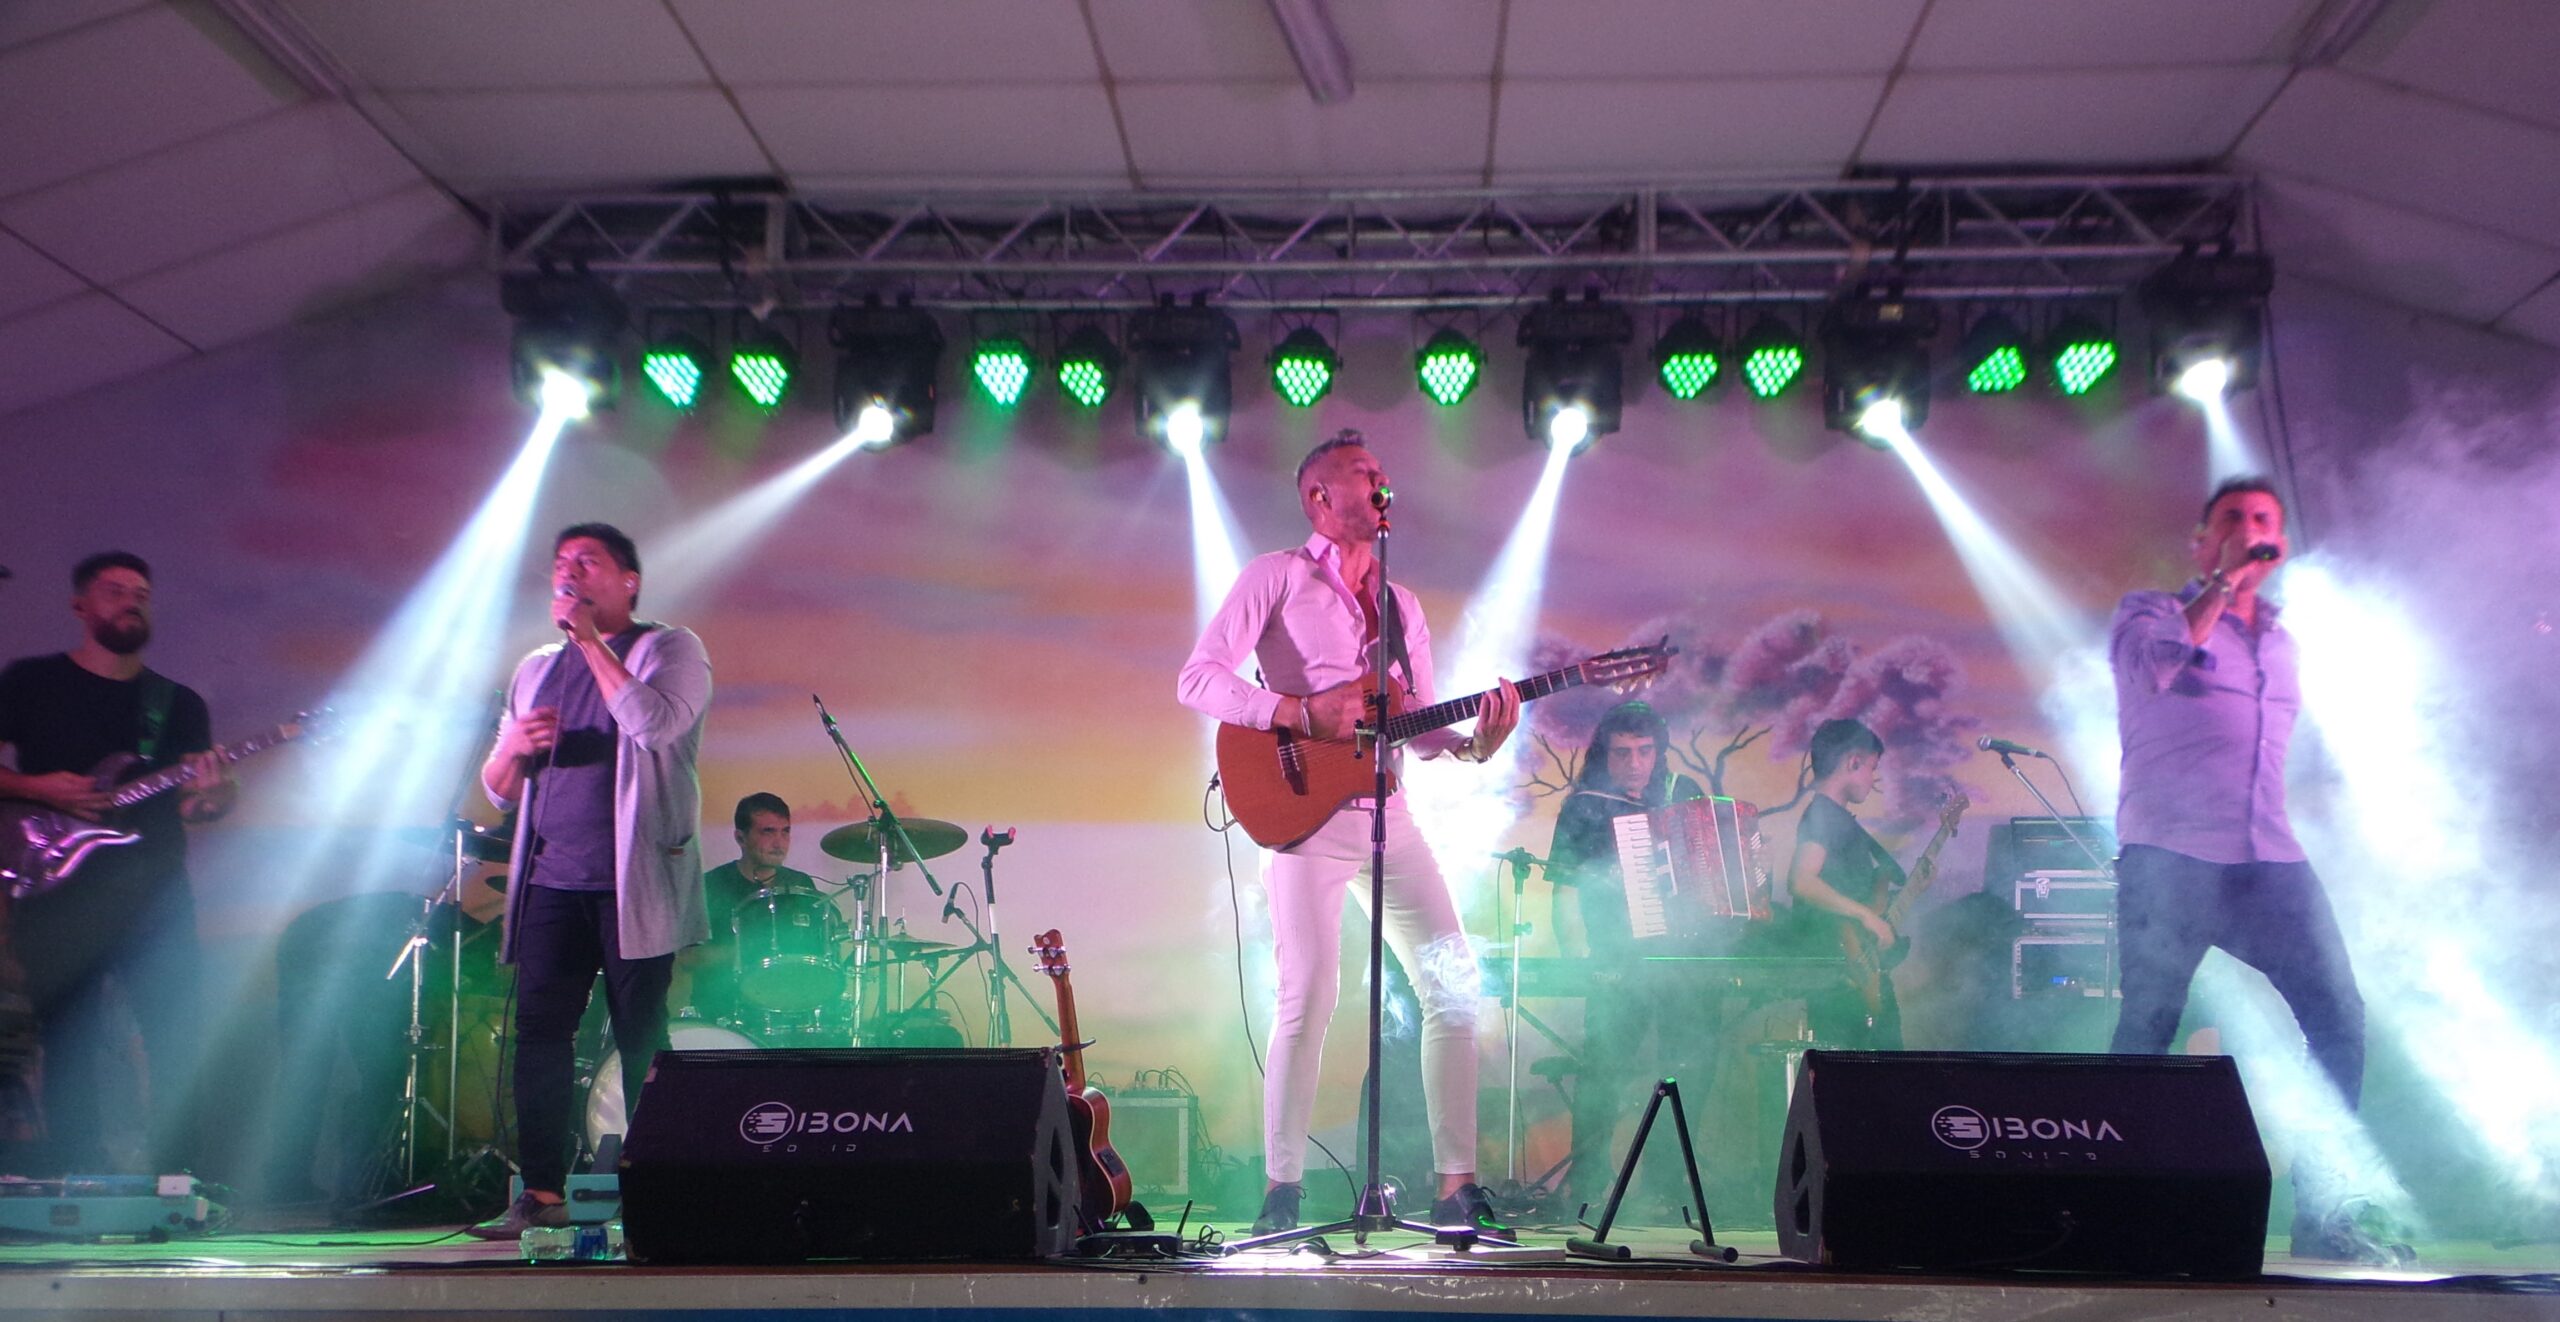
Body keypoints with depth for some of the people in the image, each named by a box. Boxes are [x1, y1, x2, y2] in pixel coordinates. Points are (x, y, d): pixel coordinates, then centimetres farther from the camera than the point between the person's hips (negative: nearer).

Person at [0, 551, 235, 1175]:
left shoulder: (179, 705, 15)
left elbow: (186, 800, 8)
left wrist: (210, 795, -14)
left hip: (156, 895, 2)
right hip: (59, 894, -2)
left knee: (177, 1041, -5)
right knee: (71, 1048, 0)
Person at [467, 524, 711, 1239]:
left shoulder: (670, 649, 3)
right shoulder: (536, 669, 19)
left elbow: (655, 724, -18)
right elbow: (498, 788, 21)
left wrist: (591, 640, -12)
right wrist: (515, 747, -2)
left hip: (632, 880, -5)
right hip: (550, 882, 5)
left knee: (641, 1038, -3)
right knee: (538, 1031, -1)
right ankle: (541, 1192, 5)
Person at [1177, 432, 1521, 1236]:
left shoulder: (1402, 605, 20)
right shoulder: (1277, 578, 2)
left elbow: (1419, 729, 17)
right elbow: (1197, 680, -7)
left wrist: (1475, 743, -4)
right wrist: (1301, 713, -18)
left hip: (1386, 814, 6)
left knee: (1454, 980, -1)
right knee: (1309, 995, -14)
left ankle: (1457, 1186, 6)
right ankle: (1281, 1191, -2)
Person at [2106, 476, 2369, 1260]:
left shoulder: (2282, 643, 25)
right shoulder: (2150, 611, 9)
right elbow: (2156, 667, -14)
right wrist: (2223, 581, -9)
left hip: (2271, 859, 5)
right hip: (2170, 853, -5)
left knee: (2340, 1020, -6)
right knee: (2147, 1027, -7)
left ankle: (2323, 1217, 2)